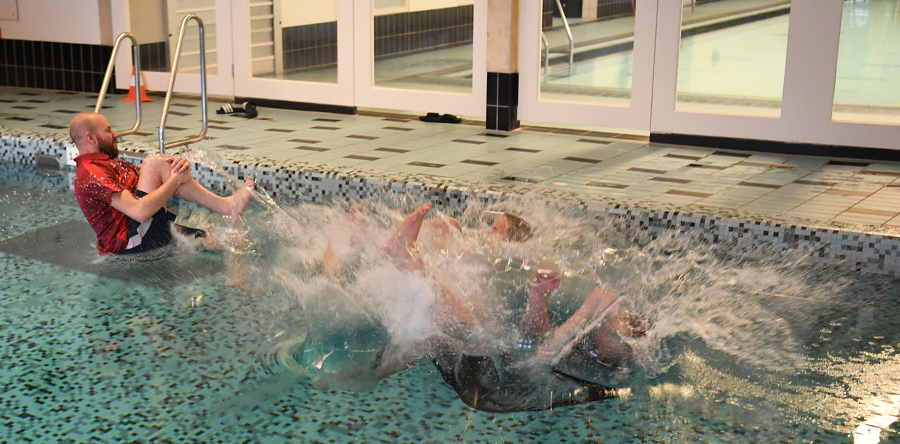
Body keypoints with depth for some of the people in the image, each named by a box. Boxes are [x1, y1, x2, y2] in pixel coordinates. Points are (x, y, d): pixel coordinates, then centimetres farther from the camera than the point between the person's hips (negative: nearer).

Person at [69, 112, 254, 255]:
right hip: (132, 244, -10)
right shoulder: (91, 173, -12)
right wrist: (176, 179, -14)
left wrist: (179, 164, -7)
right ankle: (224, 205, -10)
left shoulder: (111, 163, 23)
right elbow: (139, 211, -24)